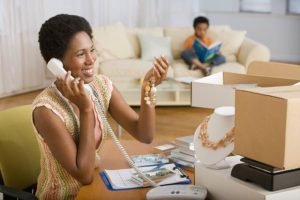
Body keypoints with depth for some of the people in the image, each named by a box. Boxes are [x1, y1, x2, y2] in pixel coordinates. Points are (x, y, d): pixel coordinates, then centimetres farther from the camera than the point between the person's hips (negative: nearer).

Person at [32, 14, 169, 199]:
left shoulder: (101, 85, -7)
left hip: (95, 185, 5)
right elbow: (84, 175, -23)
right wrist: (86, 109, -28)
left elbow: (144, 135, -11)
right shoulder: (46, 109, -24)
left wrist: (148, 86, -24)